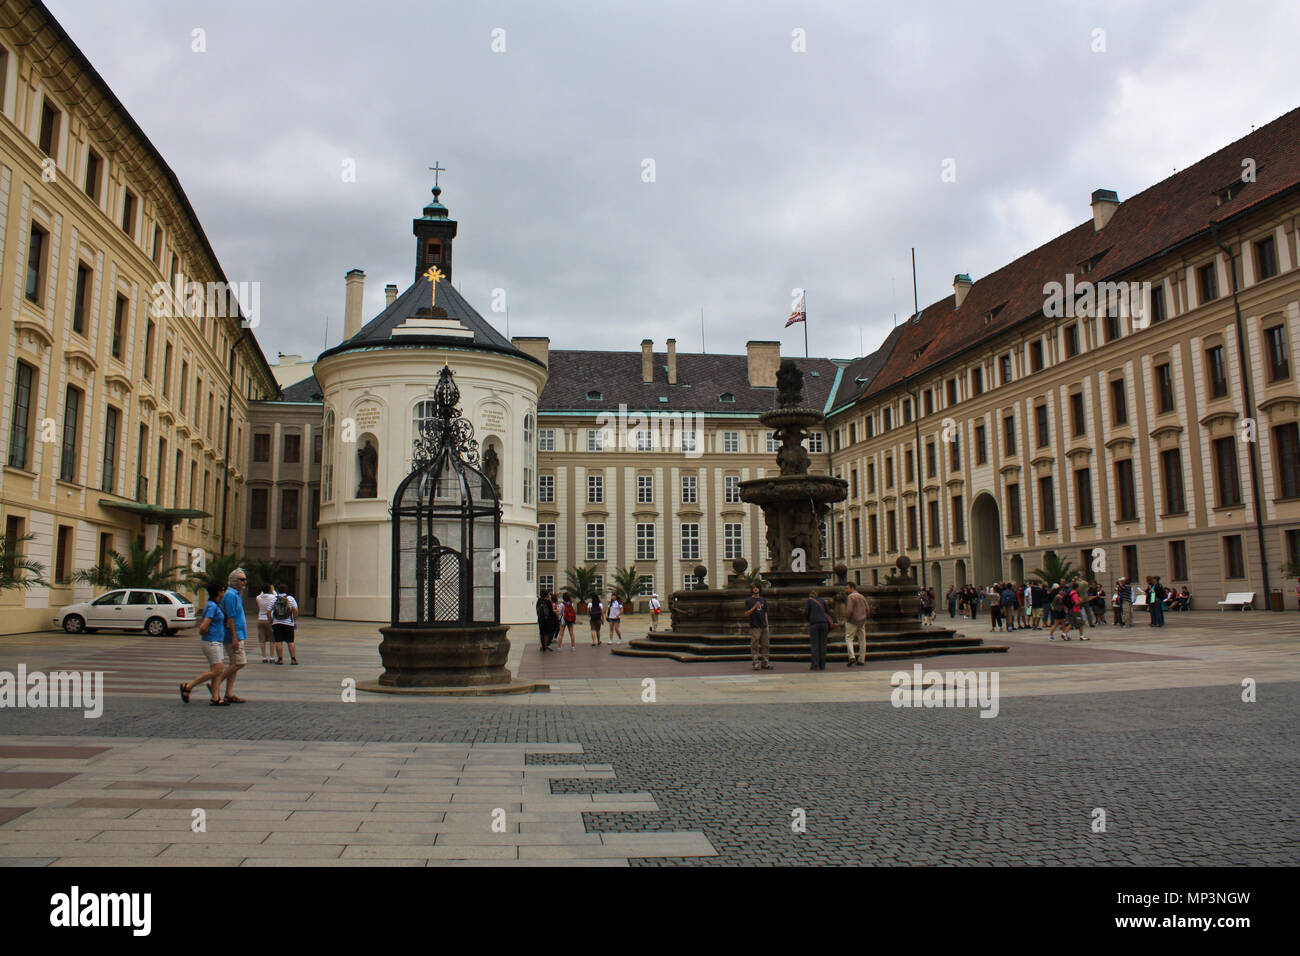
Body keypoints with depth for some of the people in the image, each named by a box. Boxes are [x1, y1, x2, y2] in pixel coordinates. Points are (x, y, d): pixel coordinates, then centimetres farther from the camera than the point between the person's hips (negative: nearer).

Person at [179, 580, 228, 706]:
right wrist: (206, 632, -4)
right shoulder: (212, 606, -17)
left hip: (217, 642, 10)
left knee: (218, 671, 6)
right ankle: (188, 687, 3)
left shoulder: (216, 606, 13)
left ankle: (215, 698, 5)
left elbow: (201, 622, 26)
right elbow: (203, 627, -23)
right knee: (216, 670, -7)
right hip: (211, 642, -10)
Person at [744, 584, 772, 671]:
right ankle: (756, 663, -2)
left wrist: (767, 625, 11)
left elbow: (765, 614, 19)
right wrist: (754, 608, -17)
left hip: (763, 626, 5)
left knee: (765, 645, 5)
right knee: (755, 646, -6)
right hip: (754, 627, -5)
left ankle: (765, 663, 11)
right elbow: (746, 614, -3)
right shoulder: (748, 600, 2)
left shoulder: (763, 600, 16)